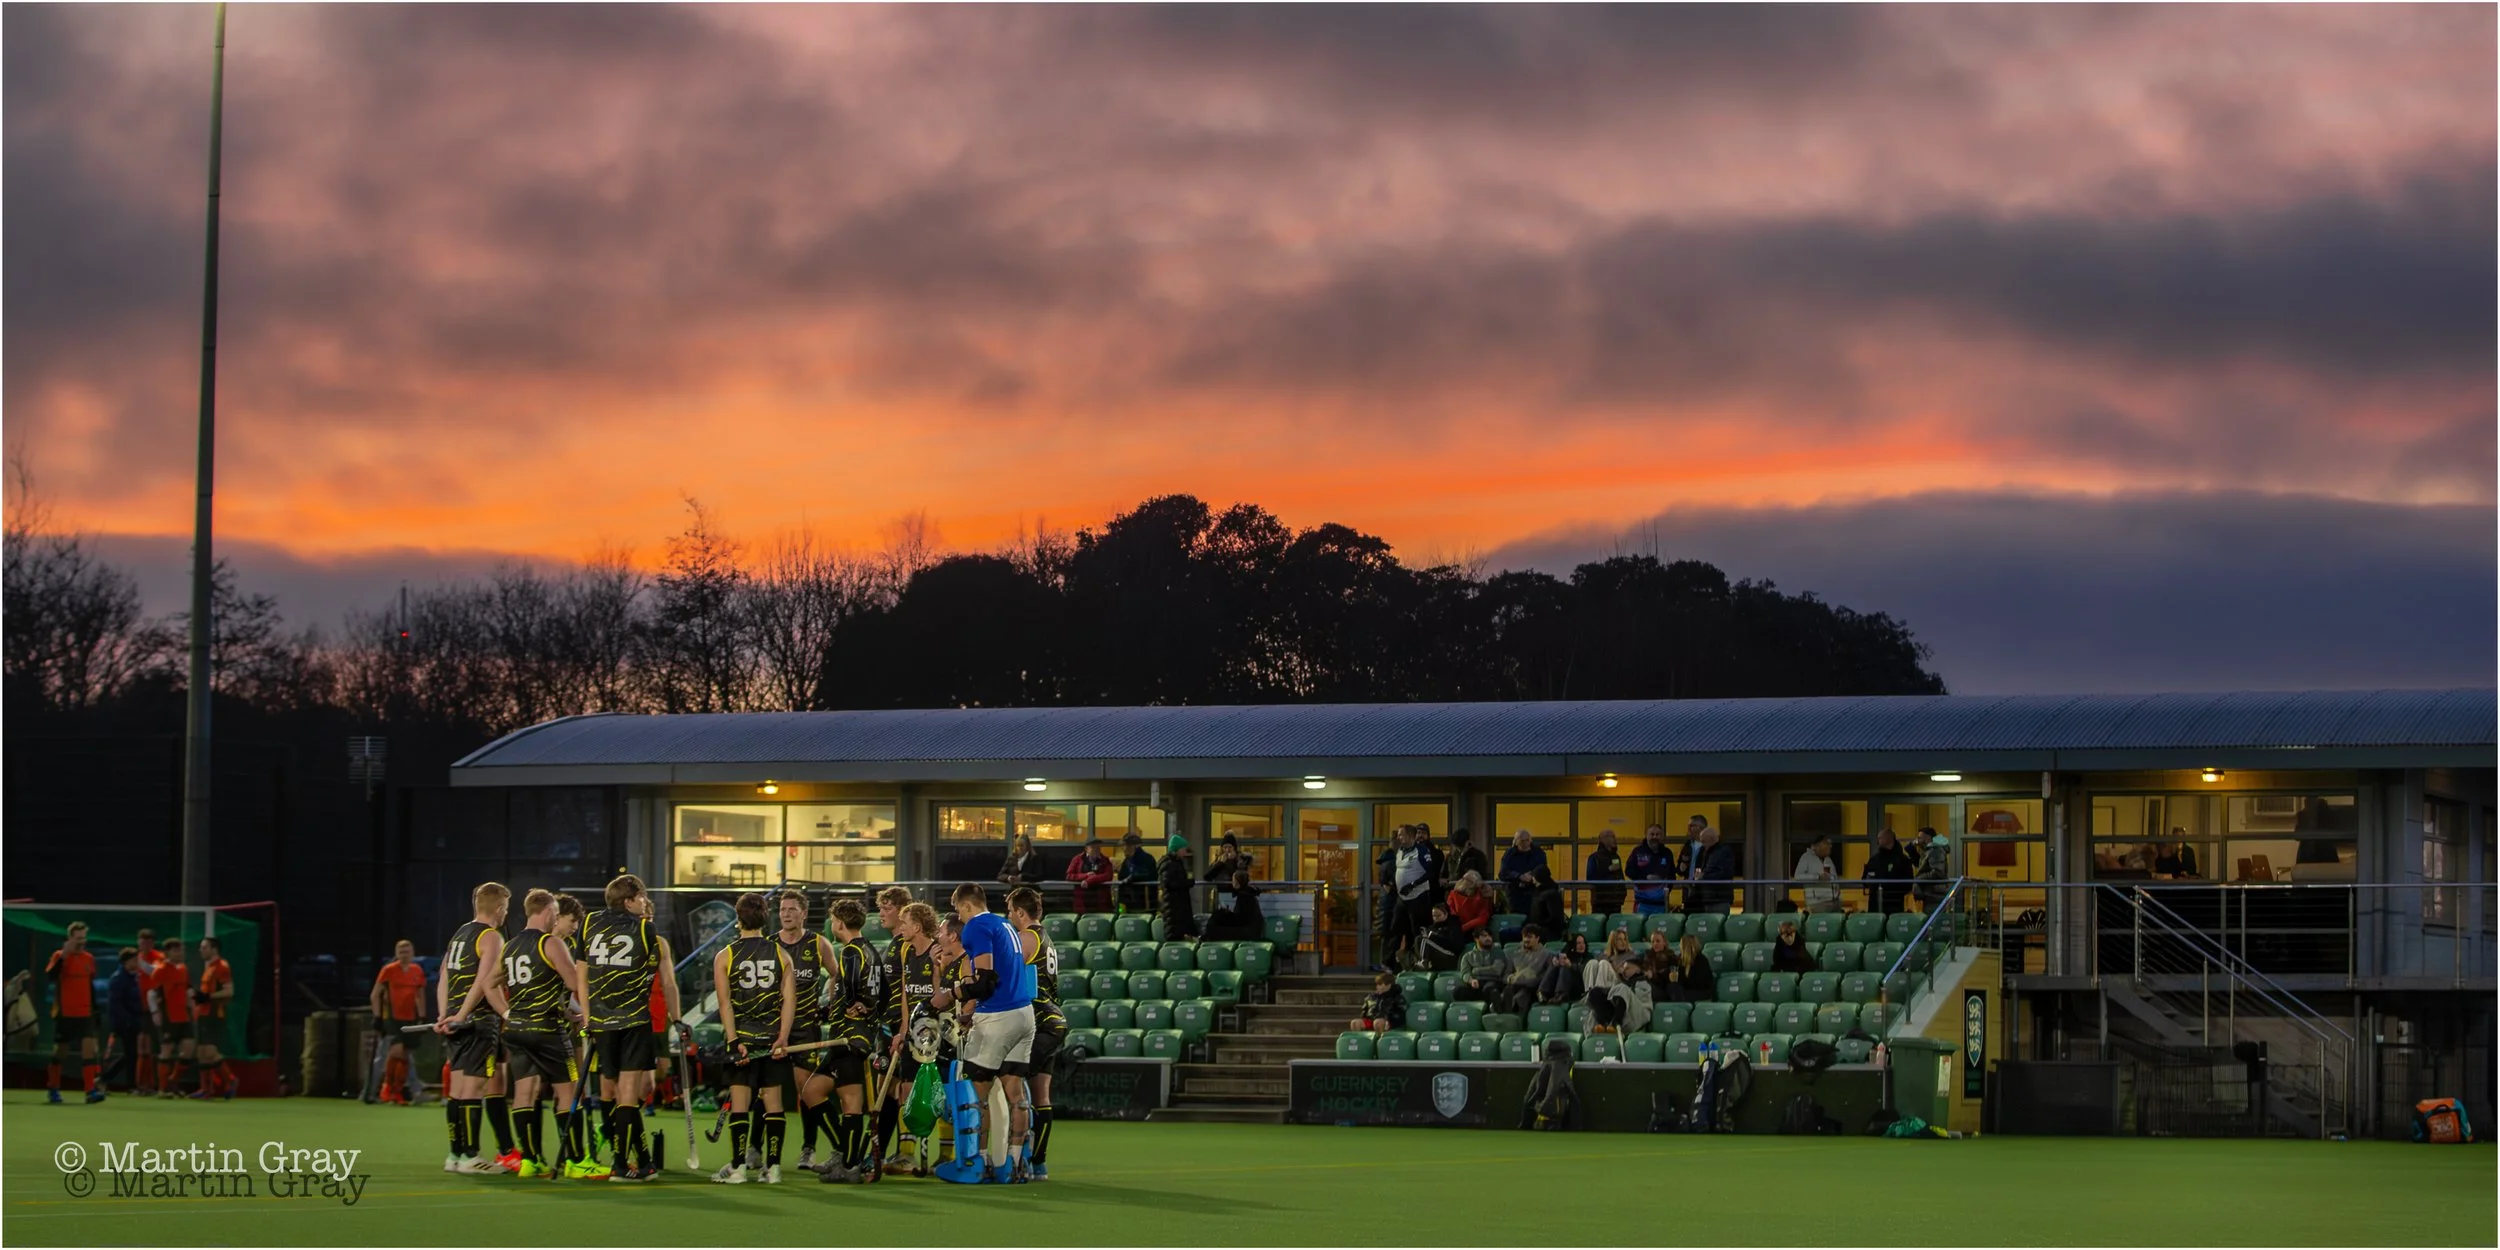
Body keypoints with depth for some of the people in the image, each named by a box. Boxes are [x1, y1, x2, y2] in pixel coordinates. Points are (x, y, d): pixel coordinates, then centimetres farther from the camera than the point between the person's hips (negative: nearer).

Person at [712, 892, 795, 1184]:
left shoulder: (724, 957, -2)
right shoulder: (781, 954, 3)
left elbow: (725, 1003, -9)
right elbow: (790, 999, -4)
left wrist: (734, 1042, -11)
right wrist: (783, 1038, -7)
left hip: (742, 1038, -2)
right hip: (774, 1038, 2)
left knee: (739, 1102, 1)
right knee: (773, 1101, 6)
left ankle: (738, 1167, -2)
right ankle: (773, 1166, 4)